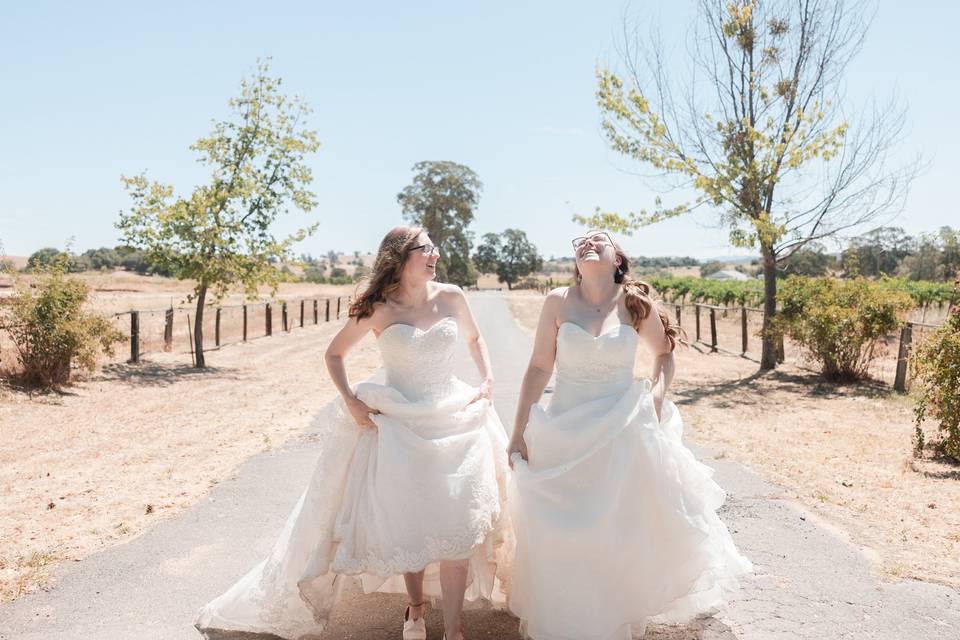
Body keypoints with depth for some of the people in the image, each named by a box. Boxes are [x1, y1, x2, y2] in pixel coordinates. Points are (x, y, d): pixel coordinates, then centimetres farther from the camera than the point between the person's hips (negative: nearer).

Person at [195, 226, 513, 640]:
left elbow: (474, 338, 19)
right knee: (408, 523, 5)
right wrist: (349, 401, -6)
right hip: (399, 424, -1)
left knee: (456, 523, -6)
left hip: (455, 420, 1)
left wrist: (488, 382, 5)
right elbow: (334, 353, 6)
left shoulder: (450, 297, 0)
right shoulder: (379, 309, -5)